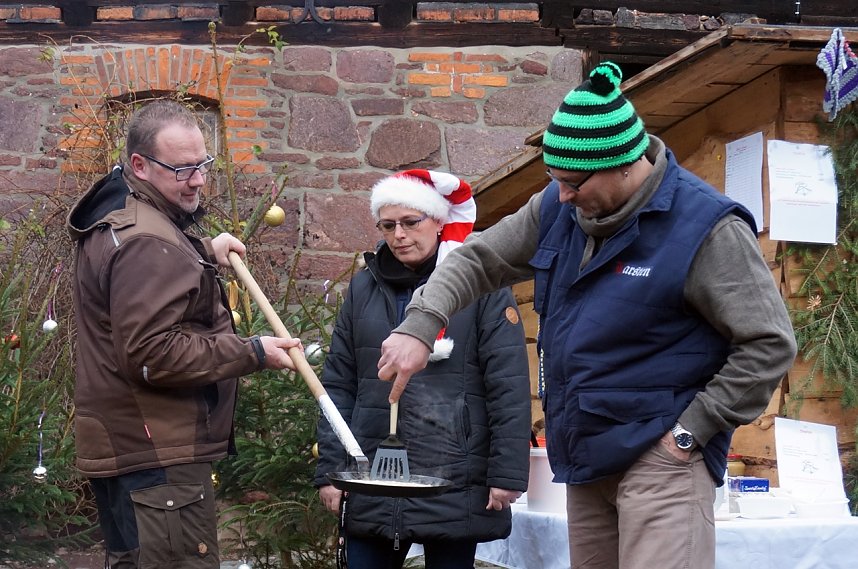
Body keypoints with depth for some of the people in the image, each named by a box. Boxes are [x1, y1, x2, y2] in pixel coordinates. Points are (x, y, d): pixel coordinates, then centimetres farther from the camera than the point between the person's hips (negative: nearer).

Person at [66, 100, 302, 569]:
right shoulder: (147, 243, -20)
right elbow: (152, 354, -25)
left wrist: (204, 253, 21)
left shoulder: (116, 215, 14)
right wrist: (253, 354, -18)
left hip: (118, 444, 11)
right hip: (155, 457, -11)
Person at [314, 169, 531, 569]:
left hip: (454, 485, -4)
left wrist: (507, 474, -11)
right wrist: (330, 469, 4)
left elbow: (509, 386, -6)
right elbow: (338, 383, 11)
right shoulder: (364, 288, 11)